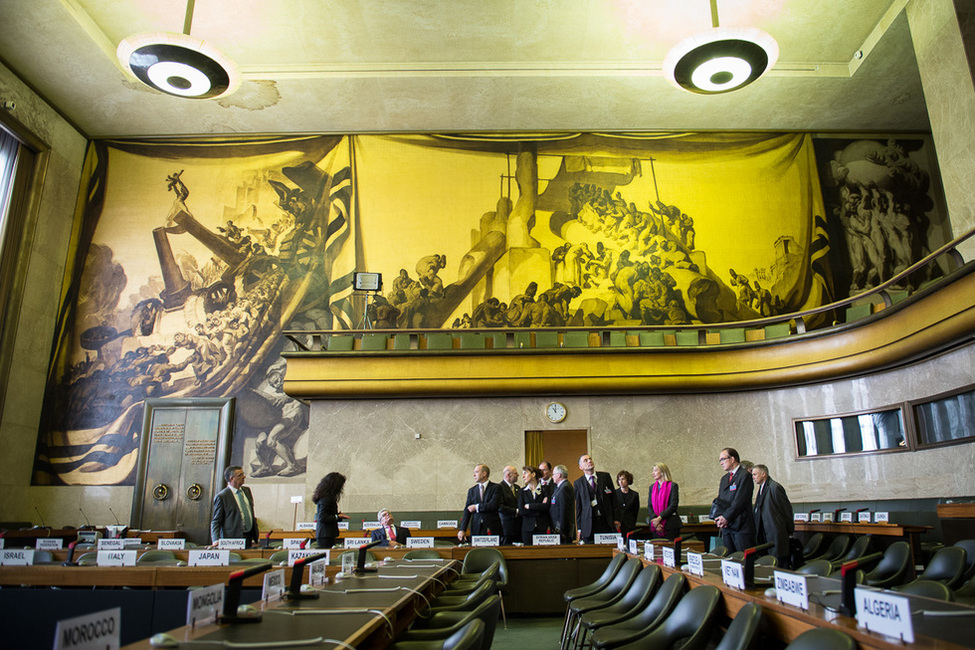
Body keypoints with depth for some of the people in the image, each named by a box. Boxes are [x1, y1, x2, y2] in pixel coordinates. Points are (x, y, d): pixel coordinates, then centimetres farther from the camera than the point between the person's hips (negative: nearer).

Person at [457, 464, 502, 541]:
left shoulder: (496, 488, 0)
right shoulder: (471, 491, 12)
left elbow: (494, 505, -13)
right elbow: (467, 511, 6)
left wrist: (476, 507, -5)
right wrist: (462, 529, -5)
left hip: (492, 529, -3)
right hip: (476, 529, 3)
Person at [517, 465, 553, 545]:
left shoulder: (545, 489, 5)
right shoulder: (522, 491, 10)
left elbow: (547, 506, -9)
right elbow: (521, 511, -2)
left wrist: (529, 506, -6)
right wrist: (540, 507, -6)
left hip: (543, 528, -2)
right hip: (527, 528, 2)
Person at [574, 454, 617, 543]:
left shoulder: (605, 476, 7)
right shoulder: (578, 483, 5)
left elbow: (613, 498, 9)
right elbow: (578, 507, 6)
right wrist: (579, 528, 2)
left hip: (607, 522, 1)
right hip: (588, 526, -1)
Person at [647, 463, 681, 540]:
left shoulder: (673, 486, -2)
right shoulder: (652, 487, 14)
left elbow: (673, 506, -9)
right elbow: (649, 506, 7)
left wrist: (660, 518, -15)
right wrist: (655, 522, -8)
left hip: (670, 526, -4)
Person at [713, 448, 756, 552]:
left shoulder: (744, 475, -7)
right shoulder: (724, 478, 19)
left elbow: (740, 501, -14)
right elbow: (719, 500, 16)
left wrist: (726, 517, -14)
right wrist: (719, 517, -2)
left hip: (741, 527, -7)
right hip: (726, 527, 7)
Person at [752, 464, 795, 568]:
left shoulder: (775, 487, -14)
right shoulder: (761, 488, 13)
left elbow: (787, 509, -10)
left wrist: (790, 531, -4)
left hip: (777, 535, -9)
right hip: (765, 534, 9)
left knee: (780, 563, -4)